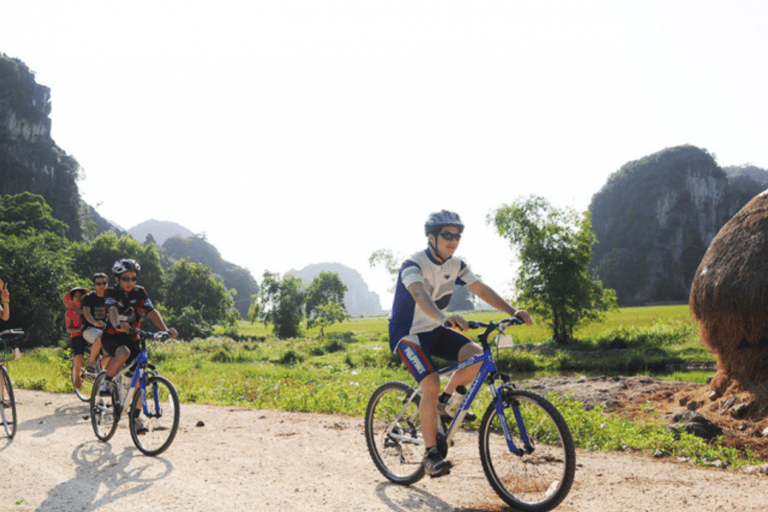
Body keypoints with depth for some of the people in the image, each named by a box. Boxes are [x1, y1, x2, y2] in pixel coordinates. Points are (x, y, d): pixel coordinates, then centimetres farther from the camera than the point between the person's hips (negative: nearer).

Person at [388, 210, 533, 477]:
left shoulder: (456, 265, -2)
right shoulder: (413, 264, -22)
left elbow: (482, 289, -8)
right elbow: (419, 295, -41)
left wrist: (512, 311, -23)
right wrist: (445, 317, -60)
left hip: (434, 330, 6)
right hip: (408, 334, -6)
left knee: (476, 355, -17)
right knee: (431, 384, -25)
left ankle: (445, 401, 8)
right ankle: (430, 455, -13)